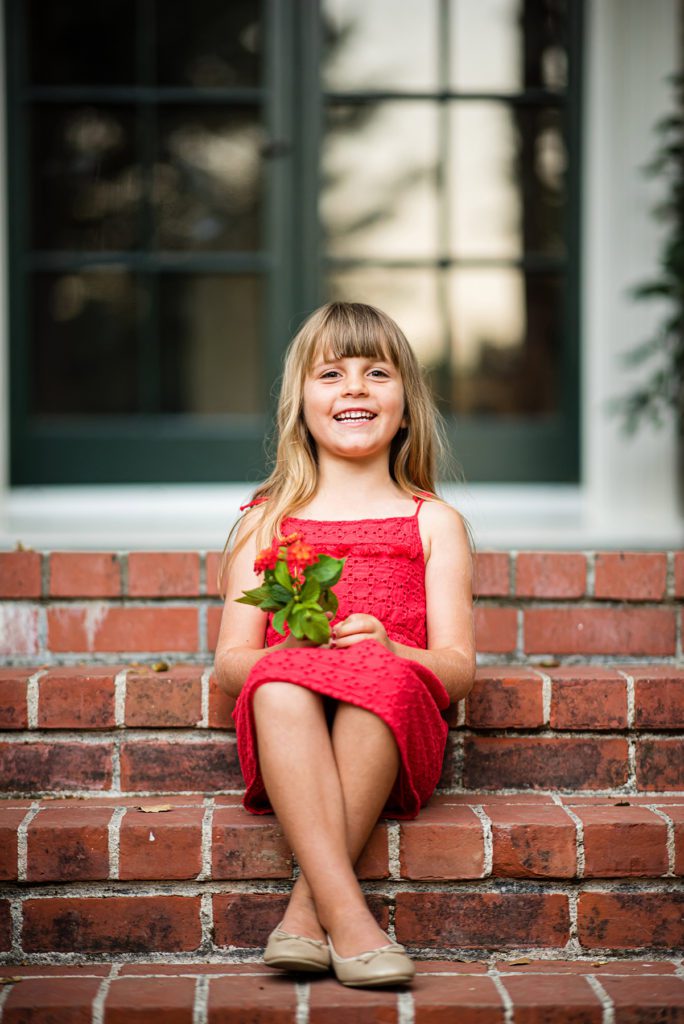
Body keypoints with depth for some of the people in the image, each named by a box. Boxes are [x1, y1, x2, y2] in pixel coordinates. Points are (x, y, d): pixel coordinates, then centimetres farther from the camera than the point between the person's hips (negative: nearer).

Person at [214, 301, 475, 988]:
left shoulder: (433, 523, 15)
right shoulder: (267, 521, 18)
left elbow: (458, 668, 6)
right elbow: (230, 661, 10)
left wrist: (387, 648, -16)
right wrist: (284, 654, -14)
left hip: (394, 750, 0)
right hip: (286, 752, 1)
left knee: (382, 674, -34)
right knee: (281, 681, -34)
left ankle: (305, 908, -33)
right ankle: (347, 917, -42)